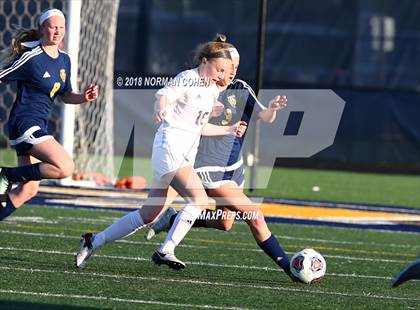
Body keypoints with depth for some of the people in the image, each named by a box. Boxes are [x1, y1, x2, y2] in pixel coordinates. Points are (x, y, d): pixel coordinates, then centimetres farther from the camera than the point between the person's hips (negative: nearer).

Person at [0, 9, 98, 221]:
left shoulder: (64, 60, 12)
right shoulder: (32, 58, -13)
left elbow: (65, 96, 22)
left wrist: (84, 97, 1)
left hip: (38, 127, 9)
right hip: (25, 123, -9)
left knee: (28, 191, 8)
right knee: (65, 167, -23)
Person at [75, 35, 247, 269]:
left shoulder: (212, 91, 17)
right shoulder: (187, 78, -9)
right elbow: (164, 95, -26)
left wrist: (229, 130, 27)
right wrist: (161, 109, -47)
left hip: (186, 155, 9)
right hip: (171, 146, -9)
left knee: (149, 214, 8)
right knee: (199, 199, -23)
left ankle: (94, 241, 16)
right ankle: (166, 251, -22)